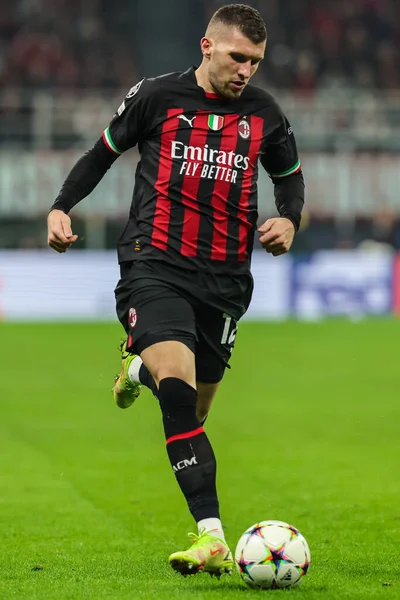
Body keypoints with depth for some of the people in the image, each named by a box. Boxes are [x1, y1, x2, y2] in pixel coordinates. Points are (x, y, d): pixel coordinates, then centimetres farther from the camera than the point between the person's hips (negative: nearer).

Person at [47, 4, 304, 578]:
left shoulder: (264, 114, 8)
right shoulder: (157, 96, 0)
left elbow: (290, 176, 24)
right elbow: (104, 151, 15)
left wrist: (288, 221, 4)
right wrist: (61, 207, 5)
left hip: (224, 278, 4)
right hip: (155, 266, -4)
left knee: (195, 410, 11)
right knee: (177, 385, -25)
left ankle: (140, 364, 50)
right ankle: (212, 538, -31)